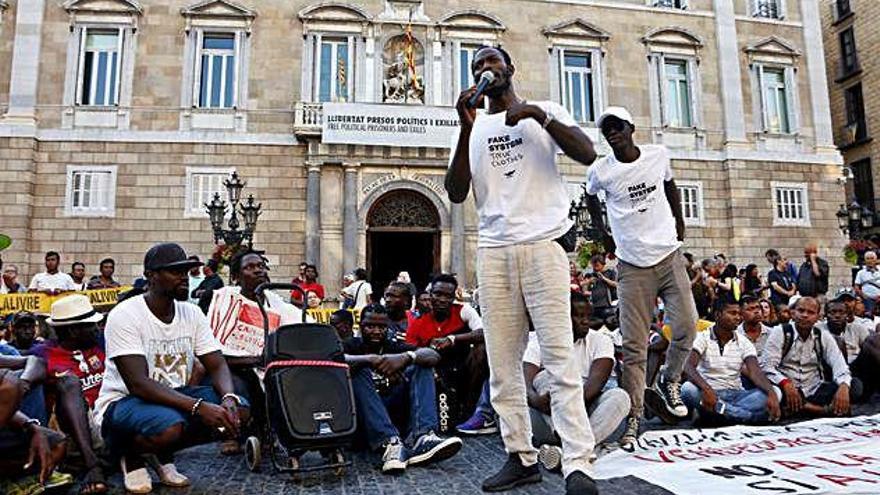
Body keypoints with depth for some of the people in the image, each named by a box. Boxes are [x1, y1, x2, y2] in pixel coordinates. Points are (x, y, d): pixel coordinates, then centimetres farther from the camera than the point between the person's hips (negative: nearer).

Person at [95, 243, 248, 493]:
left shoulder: (192, 314, 0)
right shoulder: (124, 315, -18)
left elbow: (217, 365, -3)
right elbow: (138, 384, -26)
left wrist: (228, 398, -26)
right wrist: (198, 406, -36)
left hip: (175, 397, 6)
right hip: (122, 401, -6)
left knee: (238, 409, -17)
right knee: (170, 426, -37)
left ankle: (163, 453, 5)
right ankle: (130, 453, 0)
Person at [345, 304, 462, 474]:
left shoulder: (393, 346, 14)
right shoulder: (352, 345, 8)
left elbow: (433, 356, -4)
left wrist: (406, 357, -25)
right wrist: (371, 360, -33)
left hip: (393, 410, 3)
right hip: (362, 418, -3)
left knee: (421, 365, -7)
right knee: (359, 371, -24)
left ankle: (421, 437, -32)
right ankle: (390, 443, -42)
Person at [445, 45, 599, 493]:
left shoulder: (544, 111, 11)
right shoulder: (472, 129, 18)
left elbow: (587, 154, -3)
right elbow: (456, 193, 4)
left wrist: (539, 116, -12)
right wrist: (467, 128, -4)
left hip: (543, 244, -3)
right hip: (493, 251, 4)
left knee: (559, 357, -8)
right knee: (503, 363, 3)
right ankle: (521, 457, 12)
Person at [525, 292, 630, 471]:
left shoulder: (600, 341, 3)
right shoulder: (540, 341, -1)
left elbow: (596, 381, -14)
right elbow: (526, 381, -15)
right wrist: (533, 398, -39)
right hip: (545, 421, -1)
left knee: (619, 397, -26)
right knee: (545, 377, -27)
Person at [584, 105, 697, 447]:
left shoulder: (659, 155, 2)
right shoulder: (600, 171, -3)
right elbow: (590, 197, 19)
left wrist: (680, 222, 18)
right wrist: (602, 233, 15)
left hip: (669, 255, 2)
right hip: (632, 265, -2)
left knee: (686, 326, -6)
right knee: (634, 346, -2)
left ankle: (669, 381, 24)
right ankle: (633, 419, 7)